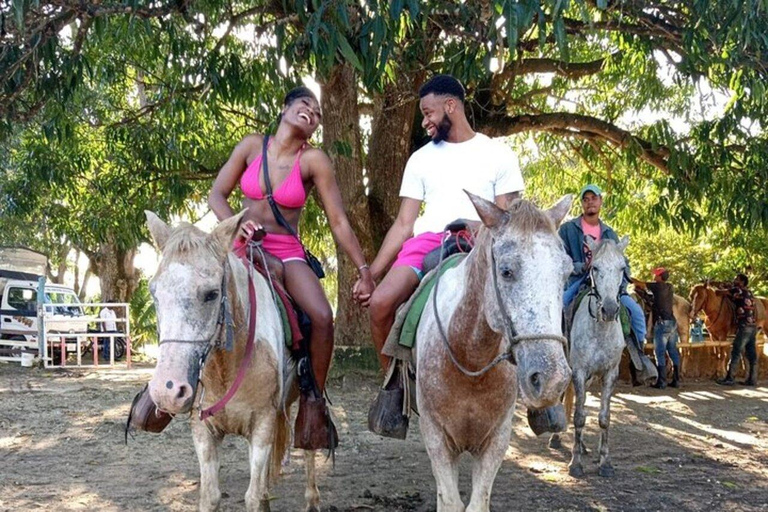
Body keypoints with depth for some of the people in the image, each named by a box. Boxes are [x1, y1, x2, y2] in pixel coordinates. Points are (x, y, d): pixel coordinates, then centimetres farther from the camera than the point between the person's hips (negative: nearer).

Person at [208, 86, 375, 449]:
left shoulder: (314, 160, -2)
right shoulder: (252, 146, 4)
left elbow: (339, 222, -3)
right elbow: (217, 194, 4)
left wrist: (364, 270, -7)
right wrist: (235, 225, -17)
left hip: (287, 252, -1)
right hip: (242, 247, 2)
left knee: (322, 317, -25)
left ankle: (314, 404, -8)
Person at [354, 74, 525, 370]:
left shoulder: (499, 155, 12)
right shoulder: (421, 159, 19)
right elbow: (403, 224, 16)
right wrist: (370, 274, 7)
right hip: (427, 241, 2)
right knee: (380, 303, -24)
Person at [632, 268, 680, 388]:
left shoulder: (658, 286, -8)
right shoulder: (670, 288, 13)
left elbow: (640, 284, -5)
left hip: (662, 323, -7)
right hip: (672, 322, 8)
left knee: (660, 352, -4)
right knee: (673, 352, 10)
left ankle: (661, 382, -5)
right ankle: (676, 380, 12)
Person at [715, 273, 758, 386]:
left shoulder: (738, 291, -7)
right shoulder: (749, 294, 16)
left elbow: (718, 292, -4)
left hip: (744, 327, -8)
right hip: (752, 326, 8)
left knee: (736, 353, -4)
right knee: (751, 354, 7)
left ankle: (729, 378, -3)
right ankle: (752, 379, 9)